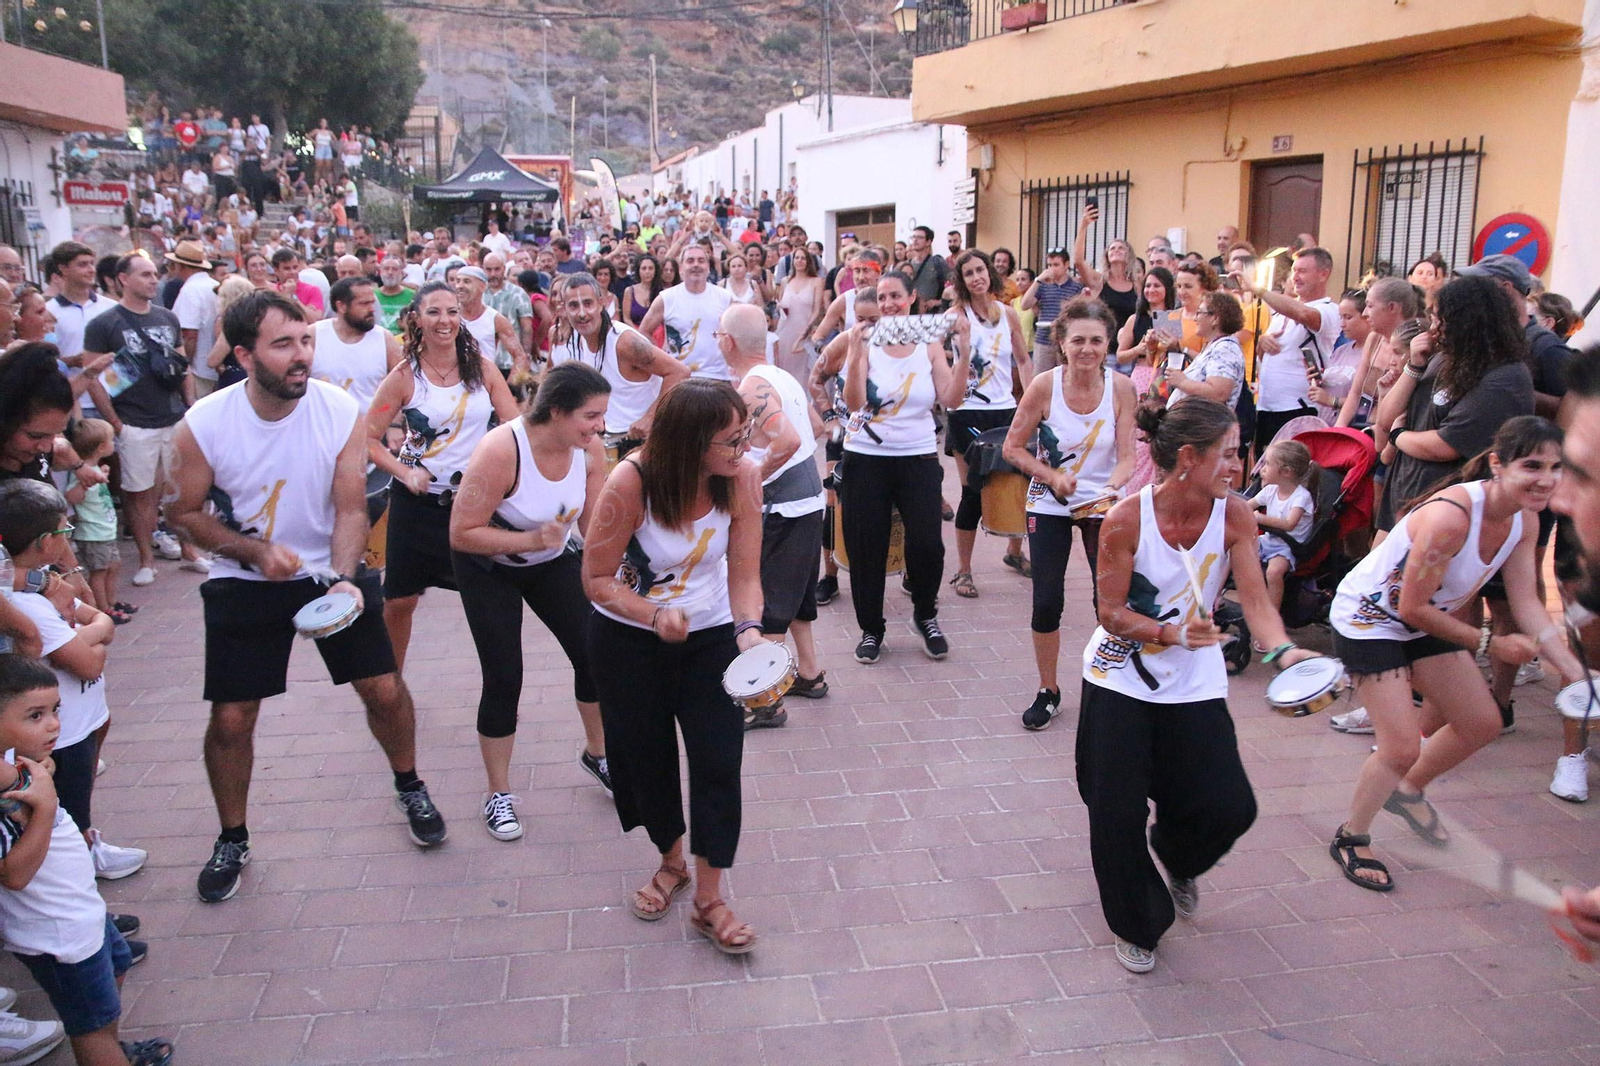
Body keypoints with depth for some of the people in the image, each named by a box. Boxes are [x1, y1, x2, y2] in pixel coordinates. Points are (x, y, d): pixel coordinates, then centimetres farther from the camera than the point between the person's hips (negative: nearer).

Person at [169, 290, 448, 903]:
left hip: (332, 571, 1)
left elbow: (350, 508, -13)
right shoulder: (203, 425, -17)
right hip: (244, 584, 0)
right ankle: (232, 840, 27)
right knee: (231, 719, 2)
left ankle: (410, 789, 31)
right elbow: (186, 513, -5)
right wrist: (255, 552, -21)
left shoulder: (341, 411, -16)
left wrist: (343, 578, -29)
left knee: (384, 690, 1)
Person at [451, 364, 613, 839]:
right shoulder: (500, 451, -33)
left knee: (593, 654, 0)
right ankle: (498, 794, 14)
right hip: (488, 568, -5)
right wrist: (531, 540, -36)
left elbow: (593, 525, -7)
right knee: (503, 679, -6)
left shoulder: (589, 449, -18)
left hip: (552, 561, 5)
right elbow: (461, 534, -28)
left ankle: (597, 752, 28)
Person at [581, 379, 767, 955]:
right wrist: (655, 615, -34)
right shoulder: (631, 483, -28)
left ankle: (709, 901, 12)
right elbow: (597, 579, -19)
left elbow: (744, 574, -17)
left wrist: (750, 631, -36)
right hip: (627, 637, -1)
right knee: (646, 756, 13)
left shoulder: (743, 478, -21)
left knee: (719, 760, -6)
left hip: (710, 636, 1)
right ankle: (671, 861, 41)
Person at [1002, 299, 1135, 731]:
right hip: (1050, 506, 0)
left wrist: (1111, 487, -31)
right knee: (1046, 601, -2)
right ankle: (1047, 691, 20)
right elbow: (1013, 447, -7)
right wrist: (1052, 477, -20)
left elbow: (1126, 457, -12)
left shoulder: (1121, 387, -12)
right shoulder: (1044, 386, -15)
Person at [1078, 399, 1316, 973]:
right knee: (1117, 813, 2)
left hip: (1195, 683, 3)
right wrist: (1171, 633, -31)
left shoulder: (1235, 516, -11)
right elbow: (1112, 612, -14)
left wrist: (1284, 650, -33)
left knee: (1228, 807, -3)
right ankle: (1136, 926, 29)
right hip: (1119, 681, -2)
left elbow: (1255, 599, -15)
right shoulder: (1126, 519, -19)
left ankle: (1176, 859, 36)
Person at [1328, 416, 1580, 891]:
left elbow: (1527, 605, -5)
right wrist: (1488, 643, -17)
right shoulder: (1451, 515, -34)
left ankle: (1409, 790, 40)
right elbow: (1413, 608, -26)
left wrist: (1576, 671, -16)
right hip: (1367, 619, -8)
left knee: (1481, 724, 14)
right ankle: (1350, 839, 15)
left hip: (1426, 619, 9)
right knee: (1403, 748, -10)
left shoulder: (1525, 520, -9)